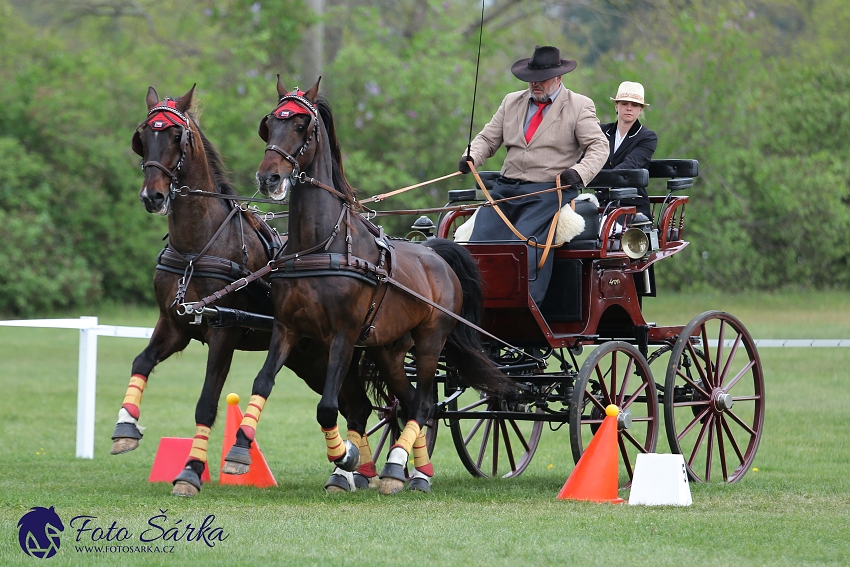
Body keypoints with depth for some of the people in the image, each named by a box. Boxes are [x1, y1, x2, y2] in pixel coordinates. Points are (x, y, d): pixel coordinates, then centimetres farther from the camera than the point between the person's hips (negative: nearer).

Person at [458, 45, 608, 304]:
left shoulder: (580, 106, 5)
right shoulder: (512, 102, 19)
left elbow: (598, 147, -1)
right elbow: (488, 138, 18)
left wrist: (579, 172, -20)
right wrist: (471, 157, -5)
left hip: (548, 191, -5)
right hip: (506, 190, 5)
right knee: (478, 244, -12)